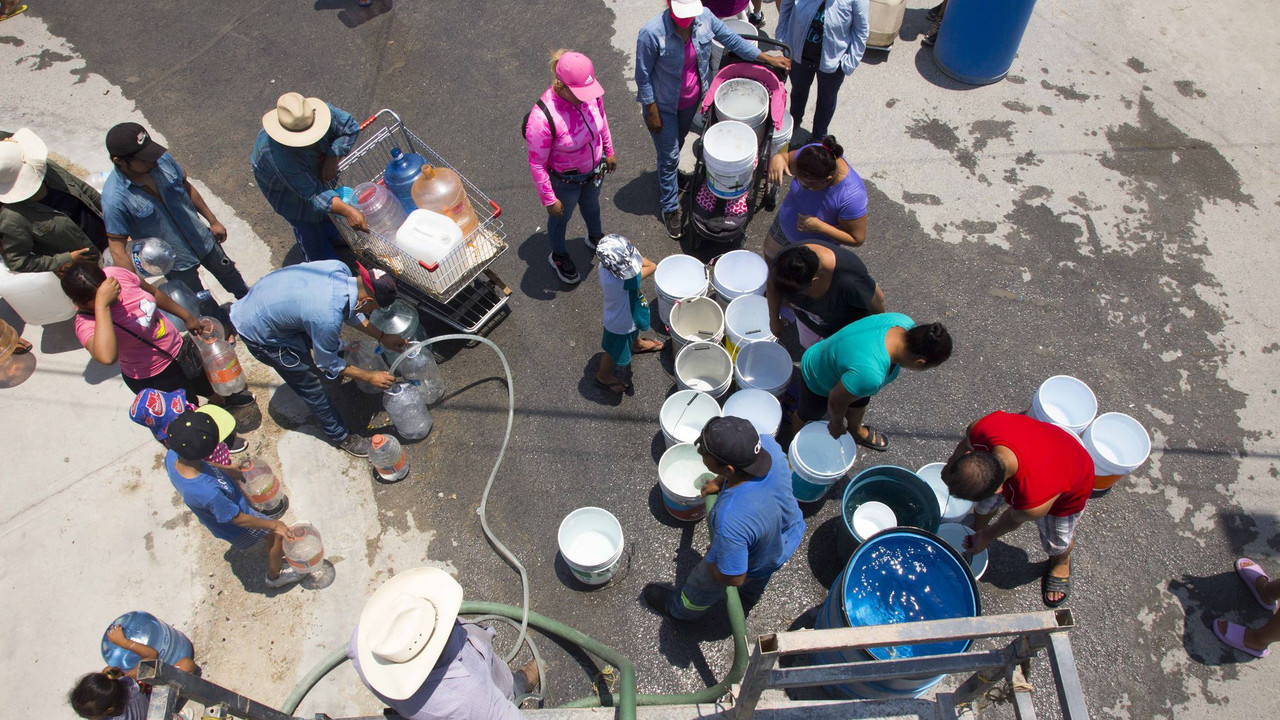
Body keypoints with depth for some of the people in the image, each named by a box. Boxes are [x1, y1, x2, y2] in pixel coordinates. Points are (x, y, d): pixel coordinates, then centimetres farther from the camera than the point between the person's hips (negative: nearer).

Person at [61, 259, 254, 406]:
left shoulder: (116, 274, -19)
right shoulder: (87, 324, -34)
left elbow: (153, 292, 2)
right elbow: (106, 357, -57)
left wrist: (187, 317, 14)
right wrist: (102, 304, -52)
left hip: (178, 347, 6)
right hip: (154, 380, -6)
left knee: (211, 387, 32)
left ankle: (225, 400, 65)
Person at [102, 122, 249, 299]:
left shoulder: (162, 159, -18)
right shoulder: (114, 199, -30)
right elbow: (118, 249, -23)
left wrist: (213, 221, 10)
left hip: (203, 239, 4)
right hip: (175, 263, -4)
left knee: (229, 275, 28)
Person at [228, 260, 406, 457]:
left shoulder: (340, 269, -19)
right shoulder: (327, 319, -39)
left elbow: (349, 312, 3)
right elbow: (329, 364, -19)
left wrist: (382, 337, 3)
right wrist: (371, 378, -9)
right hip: (258, 332, -8)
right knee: (310, 386, 3)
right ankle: (341, 437, 22)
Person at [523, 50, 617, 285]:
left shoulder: (591, 92, -23)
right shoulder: (542, 118, -40)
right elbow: (537, 164, -27)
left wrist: (609, 152, 14)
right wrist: (549, 199, -18)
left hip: (594, 168, 5)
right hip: (565, 181, -5)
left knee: (591, 204, 34)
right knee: (561, 217, 25)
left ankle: (595, 237, 66)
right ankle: (558, 256, 55)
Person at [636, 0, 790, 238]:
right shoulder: (652, 33, -30)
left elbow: (732, 40, -1)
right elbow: (643, 77, -19)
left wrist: (768, 59, 4)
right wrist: (652, 113, -15)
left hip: (691, 100, 5)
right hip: (663, 106, -5)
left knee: (678, 142, 28)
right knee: (669, 156, 5)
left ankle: (667, 178, 57)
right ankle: (670, 209, 24)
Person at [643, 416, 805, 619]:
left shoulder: (730, 520, -49)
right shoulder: (767, 443, -34)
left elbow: (733, 578, -32)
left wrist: (711, 556, -12)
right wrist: (720, 481, -9)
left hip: (755, 567, -5)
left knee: (703, 586, 29)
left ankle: (678, 609, 61)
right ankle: (750, 596, 74)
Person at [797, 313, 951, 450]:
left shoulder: (906, 323, -26)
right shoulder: (870, 374, -48)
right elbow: (836, 402, -30)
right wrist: (837, 424, -5)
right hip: (817, 381, -6)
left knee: (859, 404, 33)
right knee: (808, 416, 26)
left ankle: (856, 431, 64)